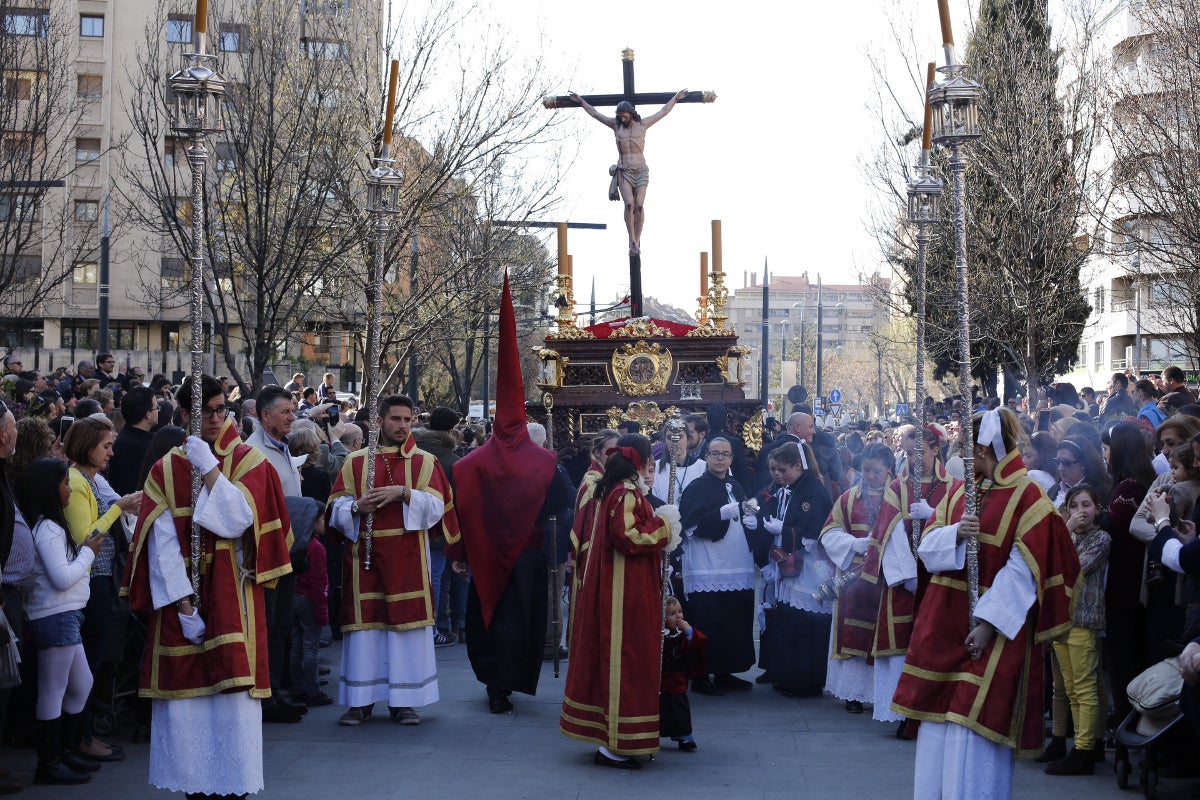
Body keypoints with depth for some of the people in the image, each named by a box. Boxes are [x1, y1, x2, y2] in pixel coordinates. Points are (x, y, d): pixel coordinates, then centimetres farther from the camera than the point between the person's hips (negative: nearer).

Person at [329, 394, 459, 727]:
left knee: (406, 623, -1)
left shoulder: (424, 462, 7)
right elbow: (337, 506, 7)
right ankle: (362, 700, 8)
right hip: (365, 554, 1)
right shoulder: (355, 462, 10)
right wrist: (356, 506, -13)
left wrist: (404, 493, -17)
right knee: (364, 623, 0)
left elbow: (435, 507, -3)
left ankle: (403, 700, 6)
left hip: (407, 558, -1)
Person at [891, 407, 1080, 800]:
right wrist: (955, 534, -15)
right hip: (945, 623, 7)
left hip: (993, 630, -6)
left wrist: (988, 623, -18)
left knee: (977, 722, -5)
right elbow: (928, 546, 7)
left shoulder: (1027, 496, -8)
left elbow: (1024, 570, -13)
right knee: (939, 716, 9)